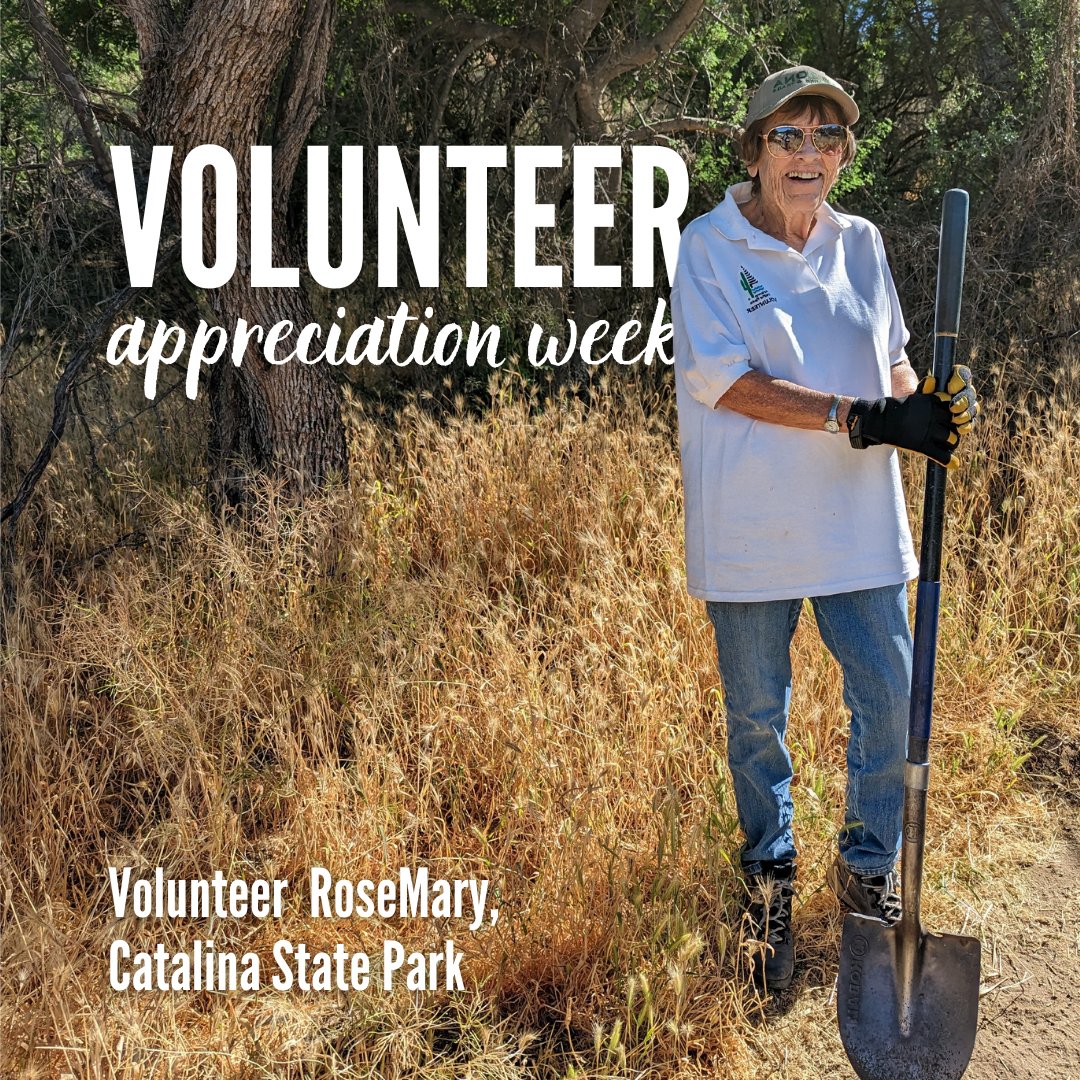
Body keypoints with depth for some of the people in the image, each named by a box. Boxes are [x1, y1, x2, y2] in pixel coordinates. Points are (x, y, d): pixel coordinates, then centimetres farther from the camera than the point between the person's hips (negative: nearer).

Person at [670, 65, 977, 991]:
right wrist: (866, 419, -22)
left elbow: (891, 360, 12)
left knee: (891, 699, 8)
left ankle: (867, 871, 33)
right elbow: (726, 382, -15)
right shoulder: (709, 247, -6)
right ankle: (771, 879, 35)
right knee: (757, 715, 11)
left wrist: (925, 403, -12)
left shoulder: (861, 244, 8)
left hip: (859, 520, 4)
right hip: (751, 525, -3)